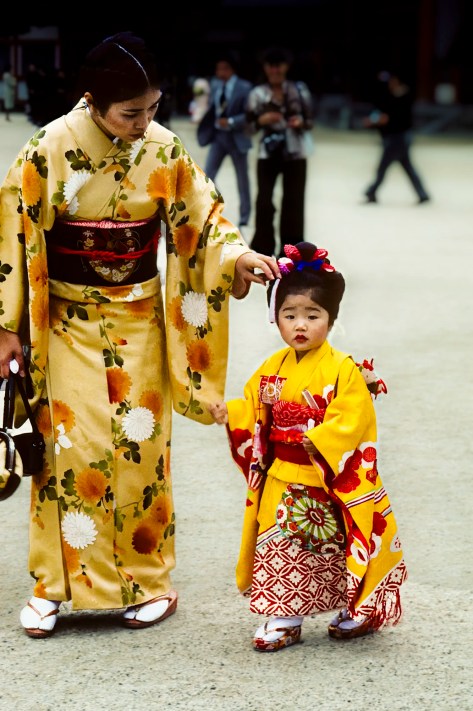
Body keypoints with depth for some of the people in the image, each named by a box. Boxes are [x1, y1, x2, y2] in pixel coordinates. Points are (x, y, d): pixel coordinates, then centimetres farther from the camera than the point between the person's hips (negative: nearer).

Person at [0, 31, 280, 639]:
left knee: (140, 444, 2)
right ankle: (52, 586, 9)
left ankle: (147, 581, 16)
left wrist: (238, 255, -16)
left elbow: (200, 216, 5)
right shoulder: (49, 151, -13)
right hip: (67, 322, -2)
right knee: (70, 445, -4)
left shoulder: (165, 150, -5)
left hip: (138, 320, 2)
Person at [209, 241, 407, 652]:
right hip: (281, 482, 5)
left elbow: (350, 422, -19)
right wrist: (229, 413, -10)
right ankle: (283, 619, 14)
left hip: (328, 482, -4)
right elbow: (253, 411, 10)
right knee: (279, 550, 4)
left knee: (334, 548, 9)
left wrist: (314, 441, -28)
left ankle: (356, 611, 29)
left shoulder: (344, 370, -13)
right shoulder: (273, 369, 4)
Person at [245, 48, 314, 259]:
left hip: (295, 154, 1)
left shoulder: (300, 89, 2)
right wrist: (262, 120, -18)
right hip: (268, 153, -1)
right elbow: (250, 127, 2)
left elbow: (310, 121, 7)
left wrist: (300, 122, -15)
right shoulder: (257, 94, 0)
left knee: (294, 202, 2)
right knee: (264, 201, -7)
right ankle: (263, 248, 4)